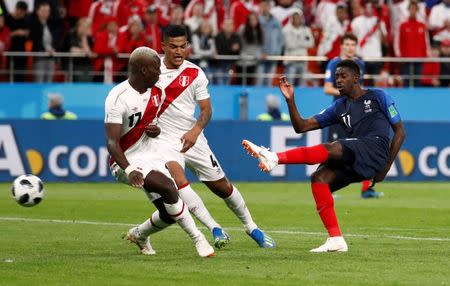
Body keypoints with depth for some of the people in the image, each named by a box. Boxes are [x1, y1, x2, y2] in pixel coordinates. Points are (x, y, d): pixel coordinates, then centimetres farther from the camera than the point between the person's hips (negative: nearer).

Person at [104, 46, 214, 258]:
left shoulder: (155, 92, 3)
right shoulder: (119, 98, -21)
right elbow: (112, 143, -27)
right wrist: (129, 170, -40)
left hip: (150, 156, 8)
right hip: (127, 161, -8)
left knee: (169, 212, 2)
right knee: (168, 188, -29)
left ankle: (139, 234, 33)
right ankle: (197, 238, -16)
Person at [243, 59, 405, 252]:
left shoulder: (378, 97, 10)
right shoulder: (339, 107, 23)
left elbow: (399, 131, 8)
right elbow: (301, 127, 18)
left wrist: (386, 167, -1)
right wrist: (290, 100, 2)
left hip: (375, 146, -6)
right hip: (353, 161, 6)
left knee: (330, 149, -30)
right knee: (319, 178, -19)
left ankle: (274, 158, -40)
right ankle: (336, 240, -19)